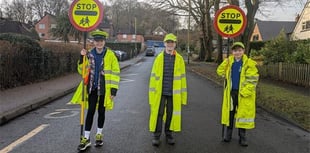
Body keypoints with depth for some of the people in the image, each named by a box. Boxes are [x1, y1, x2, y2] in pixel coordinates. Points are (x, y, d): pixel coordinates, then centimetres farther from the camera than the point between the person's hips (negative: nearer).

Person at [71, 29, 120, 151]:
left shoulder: (110, 55, -7)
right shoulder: (90, 54, 2)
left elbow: (115, 72, -6)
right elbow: (82, 71, 7)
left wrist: (114, 89, -11)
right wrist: (82, 58, -9)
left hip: (104, 89, -1)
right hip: (92, 88, 2)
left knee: (101, 111, 12)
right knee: (90, 111, 1)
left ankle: (99, 134, 28)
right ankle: (86, 138, 7)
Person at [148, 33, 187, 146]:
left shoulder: (179, 59, 2)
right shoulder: (159, 58, 0)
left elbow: (182, 78, 4)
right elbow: (153, 76, 1)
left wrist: (183, 95, 2)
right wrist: (152, 93, -3)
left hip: (173, 93, 1)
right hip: (160, 92, -1)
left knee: (171, 114, 10)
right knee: (158, 114, 3)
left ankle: (168, 134, 25)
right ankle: (156, 136, 15)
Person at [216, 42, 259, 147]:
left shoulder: (249, 63, -9)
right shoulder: (229, 62, 6)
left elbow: (252, 79, -11)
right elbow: (220, 72, 5)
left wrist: (245, 91, -18)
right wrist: (225, 62, -11)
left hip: (244, 94, -3)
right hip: (231, 92, 4)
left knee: (243, 113, 6)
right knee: (230, 113, 12)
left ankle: (242, 136, 18)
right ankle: (228, 133, 27)